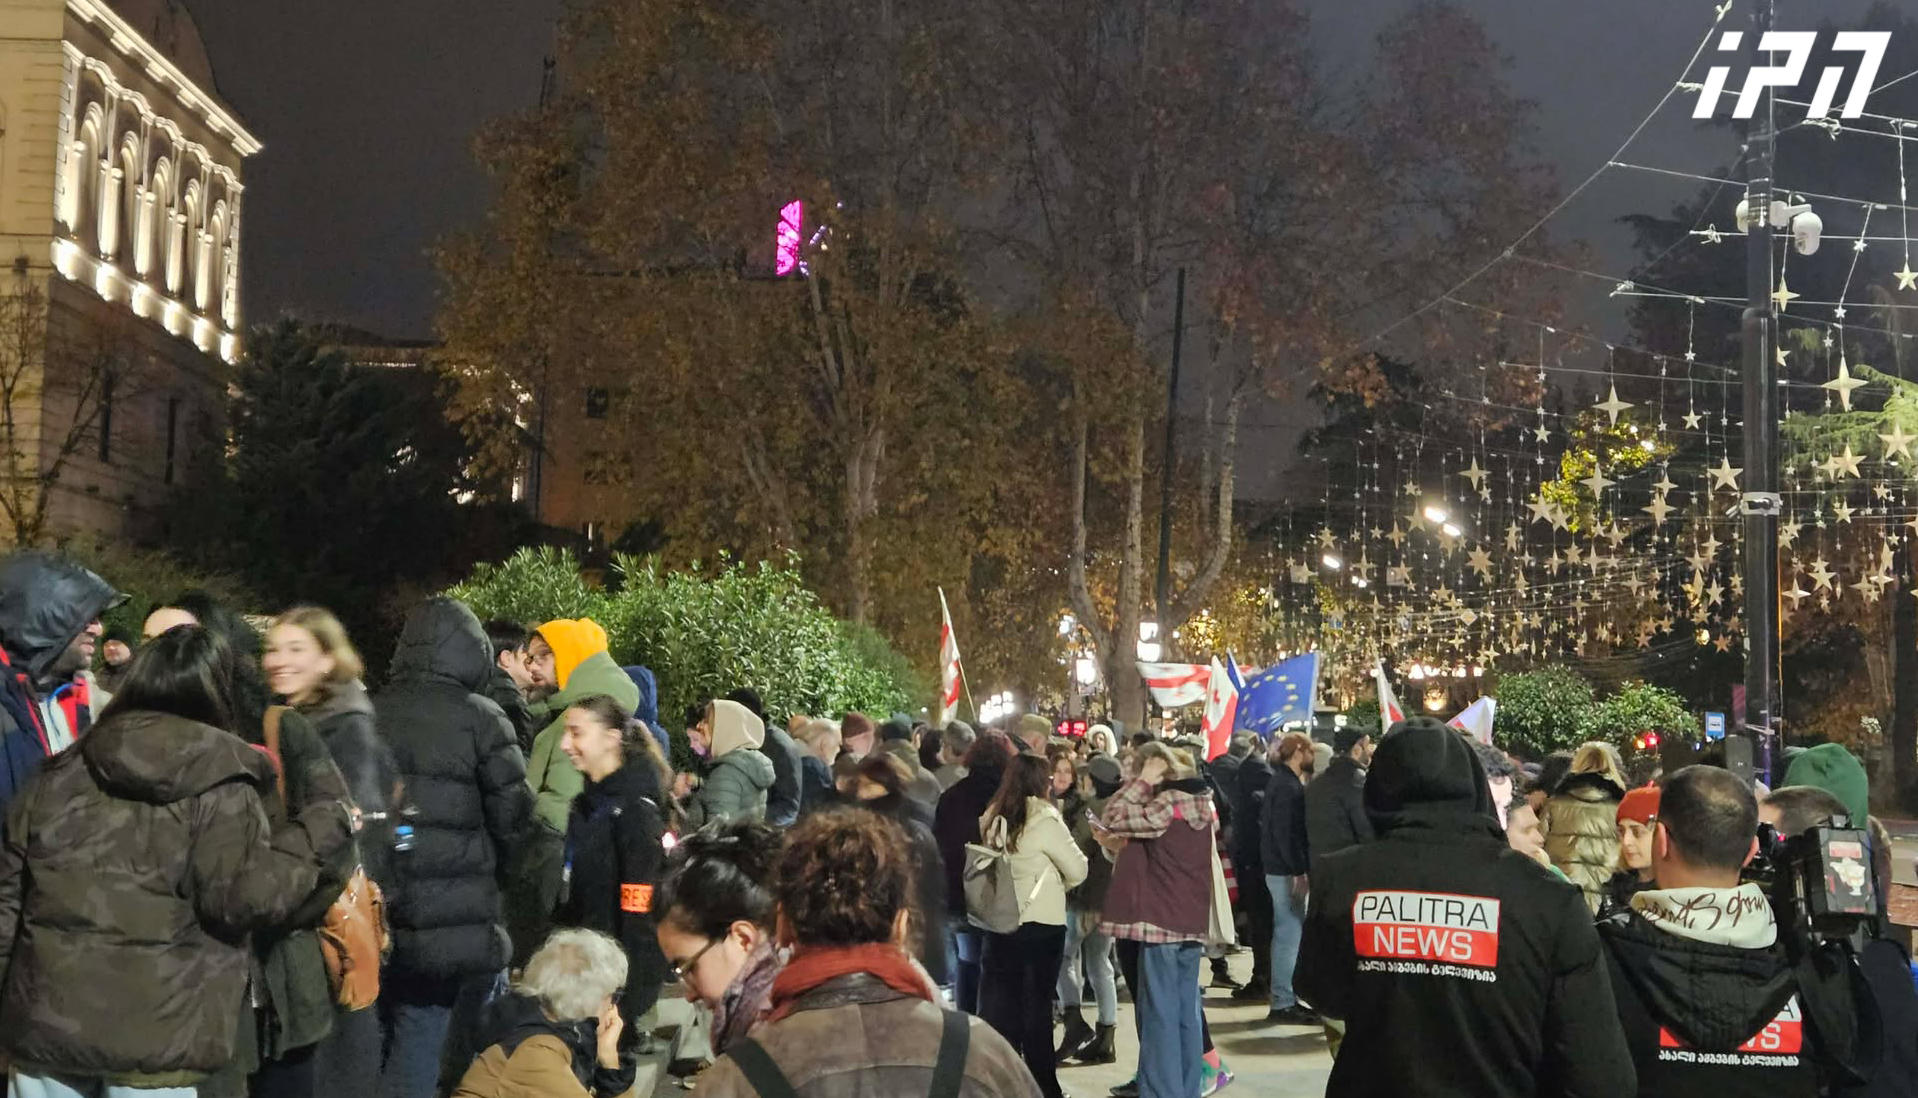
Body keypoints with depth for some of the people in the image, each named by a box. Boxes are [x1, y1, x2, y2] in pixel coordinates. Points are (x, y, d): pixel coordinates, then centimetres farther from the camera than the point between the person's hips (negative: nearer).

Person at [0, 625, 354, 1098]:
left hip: (45, 1022, 4)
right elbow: (246, 896, -15)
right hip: (151, 1037, -4)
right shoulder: (219, 786, -7)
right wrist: (323, 817, -5)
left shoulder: (59, 775, 9)